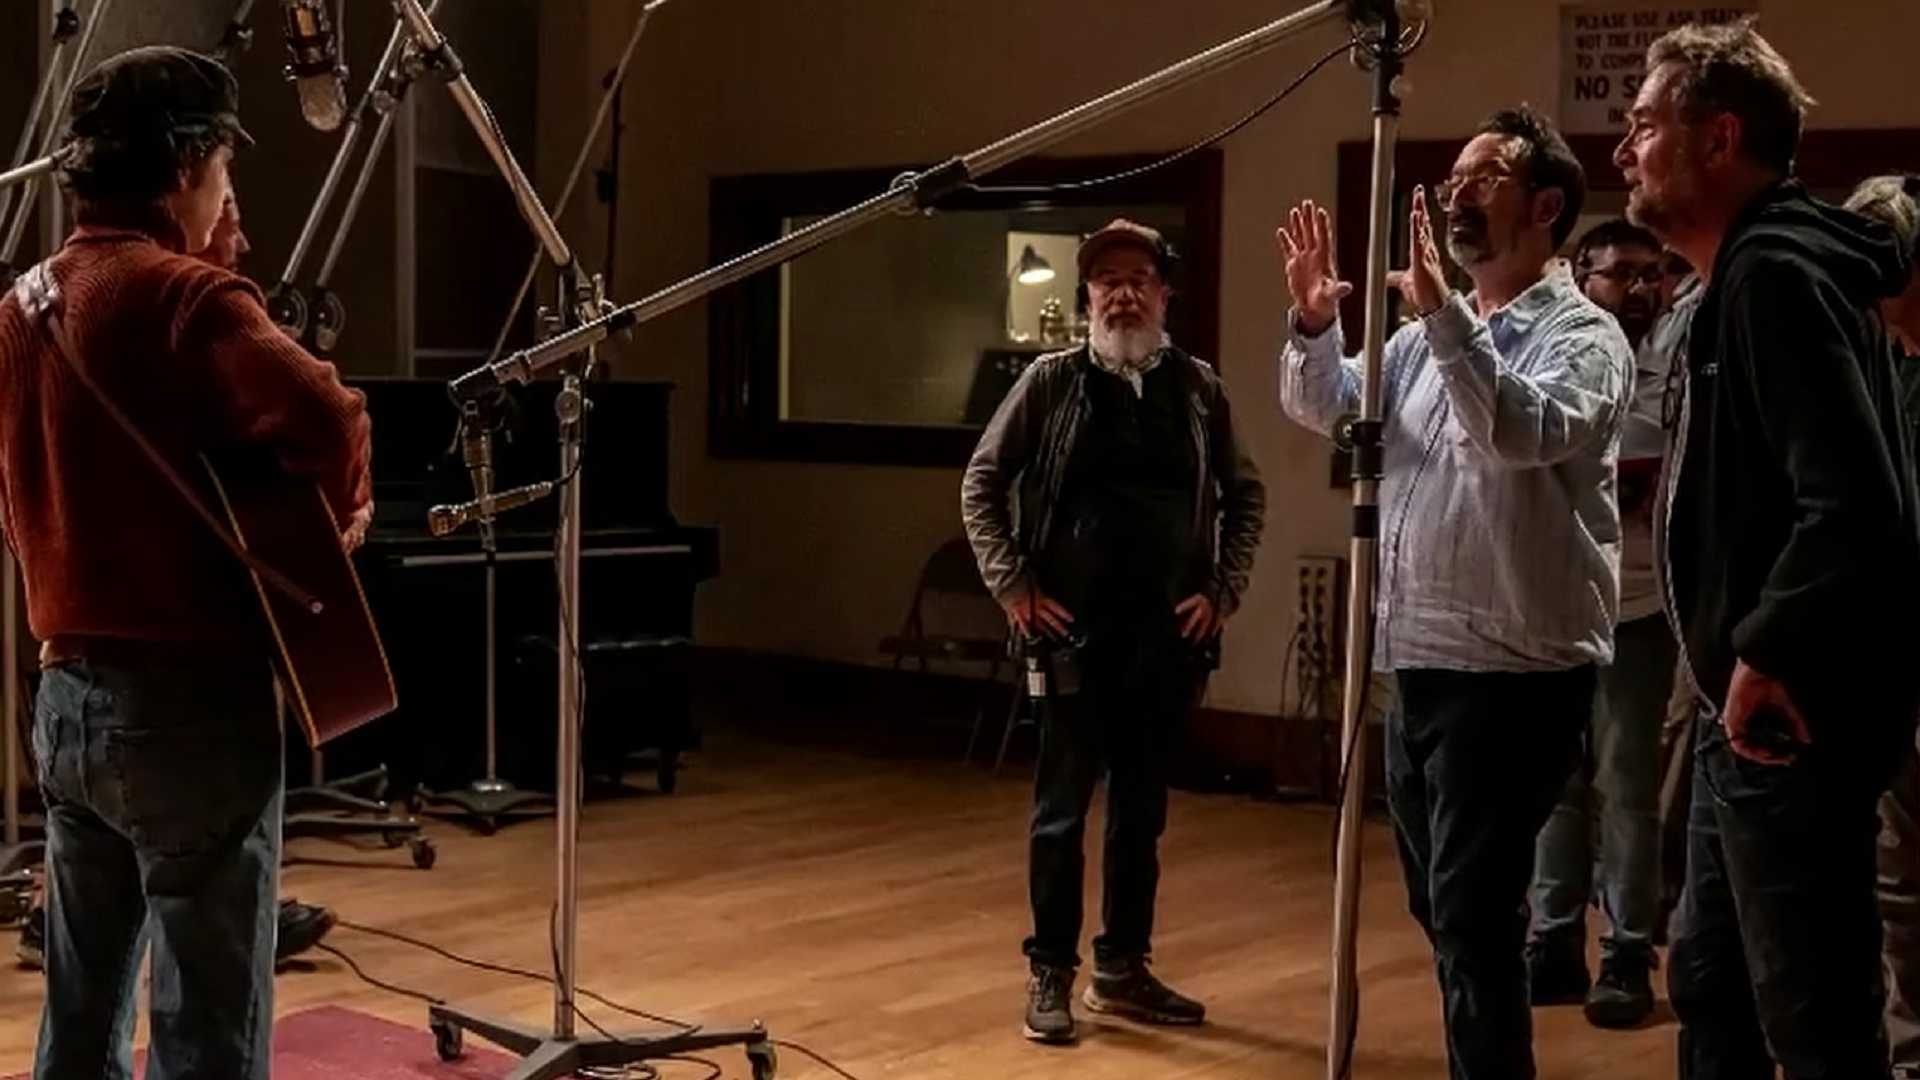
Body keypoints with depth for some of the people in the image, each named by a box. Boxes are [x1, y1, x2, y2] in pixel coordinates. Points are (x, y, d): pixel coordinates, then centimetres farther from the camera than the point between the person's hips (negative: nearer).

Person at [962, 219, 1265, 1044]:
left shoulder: (1199, 388, 4)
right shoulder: (1052, 380, -2)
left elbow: (1246, 496, 13)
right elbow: (981, 484, 2)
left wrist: (1223, 590, 3)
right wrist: (1013, 586, -5)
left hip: (1168, 632, 3)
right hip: (1075, 628, -2)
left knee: (1143, 807, 11)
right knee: (1062, 806, 4)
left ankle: (1123, 971, 23)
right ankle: (1051, 974, 15)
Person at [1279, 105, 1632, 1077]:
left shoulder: (1581, 333, -9)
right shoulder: (1431, 337, 15)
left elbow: (1525, 433, -27)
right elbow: (1325, 408, 12)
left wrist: (1443, 313, -33)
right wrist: (1313, 325, -6)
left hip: (1513, 672, -8)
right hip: (1419, 661, 8)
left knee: (1473, 914, -7)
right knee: (1440, 907, 16)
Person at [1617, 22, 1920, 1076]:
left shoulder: (1775, 274, -18)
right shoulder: (1751, 276, 15)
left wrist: (1765, 653, -18)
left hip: (1787, 721, -11)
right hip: (1750, 714, 11)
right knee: (1711, 991, 20)